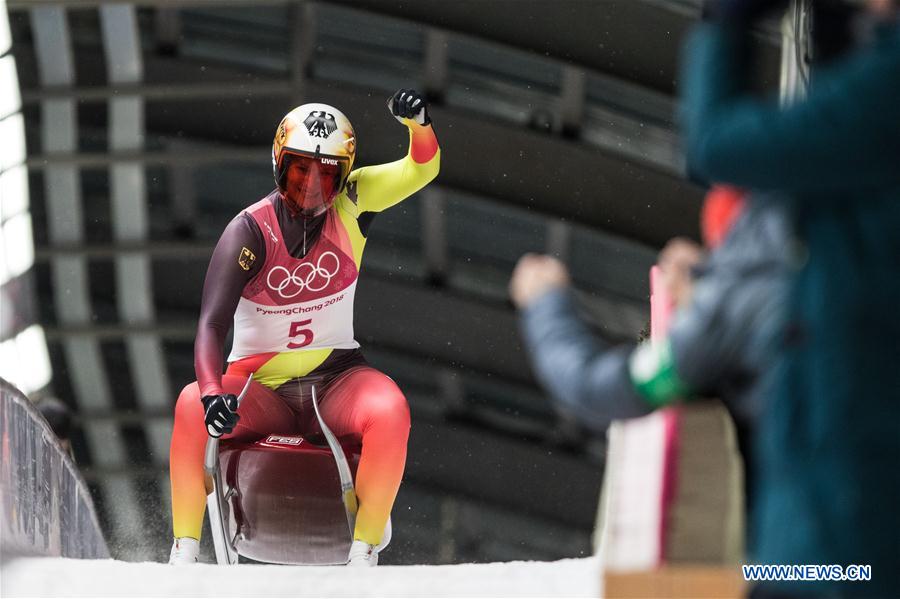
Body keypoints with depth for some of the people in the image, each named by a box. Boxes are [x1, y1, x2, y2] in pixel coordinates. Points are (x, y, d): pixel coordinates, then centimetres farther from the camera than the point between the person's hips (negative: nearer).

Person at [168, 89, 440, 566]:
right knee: (192, 406, -32)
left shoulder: (351, 204, -2)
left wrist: (419, 123, -33)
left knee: (390, 411, -32)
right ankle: (184, 552, -21)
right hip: (261, 385, -1)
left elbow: (422, 169, -10)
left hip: (335, 377, 1)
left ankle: (364, 554, -23)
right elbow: (211, 325, -20)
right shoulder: (249, 231, -11)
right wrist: (213, 390, -39)